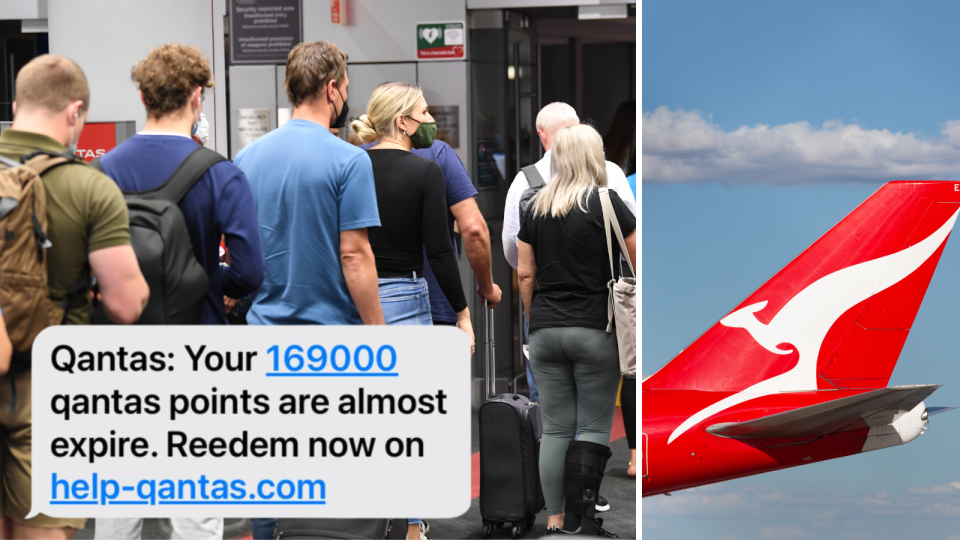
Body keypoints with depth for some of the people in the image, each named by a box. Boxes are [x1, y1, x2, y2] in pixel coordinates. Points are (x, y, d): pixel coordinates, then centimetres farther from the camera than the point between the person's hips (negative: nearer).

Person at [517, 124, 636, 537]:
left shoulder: (535, 207, 7)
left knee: (555, 428, 7)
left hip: (545, 331, 4)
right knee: (594, 427, 1)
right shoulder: (606, 202, -7)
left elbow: (525, 274, 10)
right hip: (594, 330, -4)